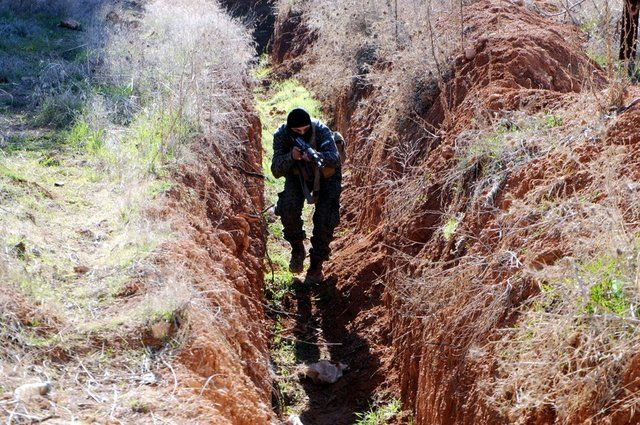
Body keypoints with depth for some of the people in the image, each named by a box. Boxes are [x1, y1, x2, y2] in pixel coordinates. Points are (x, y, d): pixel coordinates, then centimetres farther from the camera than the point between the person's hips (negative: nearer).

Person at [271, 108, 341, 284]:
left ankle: (316, 264, 2)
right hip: (298, 176, 1)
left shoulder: (321, 131, -29)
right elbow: (276, 171, -27)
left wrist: (314, 156, -63)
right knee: (288, 207, -27)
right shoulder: (281, 136, -23)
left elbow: (335, 158, -43)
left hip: (326, 176, -1)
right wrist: (291, 156, -46)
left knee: (325, 220, -17)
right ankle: (297, 249, -3)